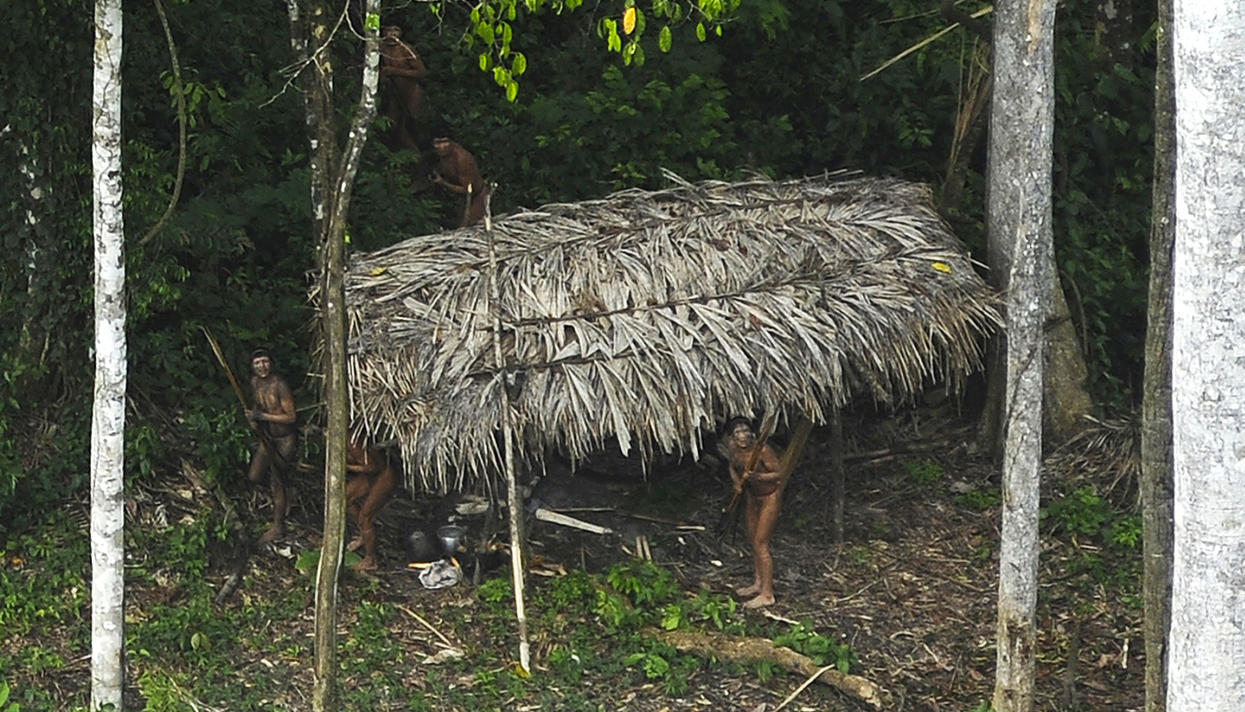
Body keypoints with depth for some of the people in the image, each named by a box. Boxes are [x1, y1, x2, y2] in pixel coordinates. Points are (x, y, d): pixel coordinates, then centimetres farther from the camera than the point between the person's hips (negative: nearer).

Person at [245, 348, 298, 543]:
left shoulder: (280, 385, -25)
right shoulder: (255, 382, -1)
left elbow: (291, 417, -23)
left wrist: (263, 416, -27)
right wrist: (253, 416, -3)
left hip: (285, 439, -8)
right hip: (267, 436, 8)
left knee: (277, 485, 0)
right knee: (253, 476, 9)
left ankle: (277, 528, 14)